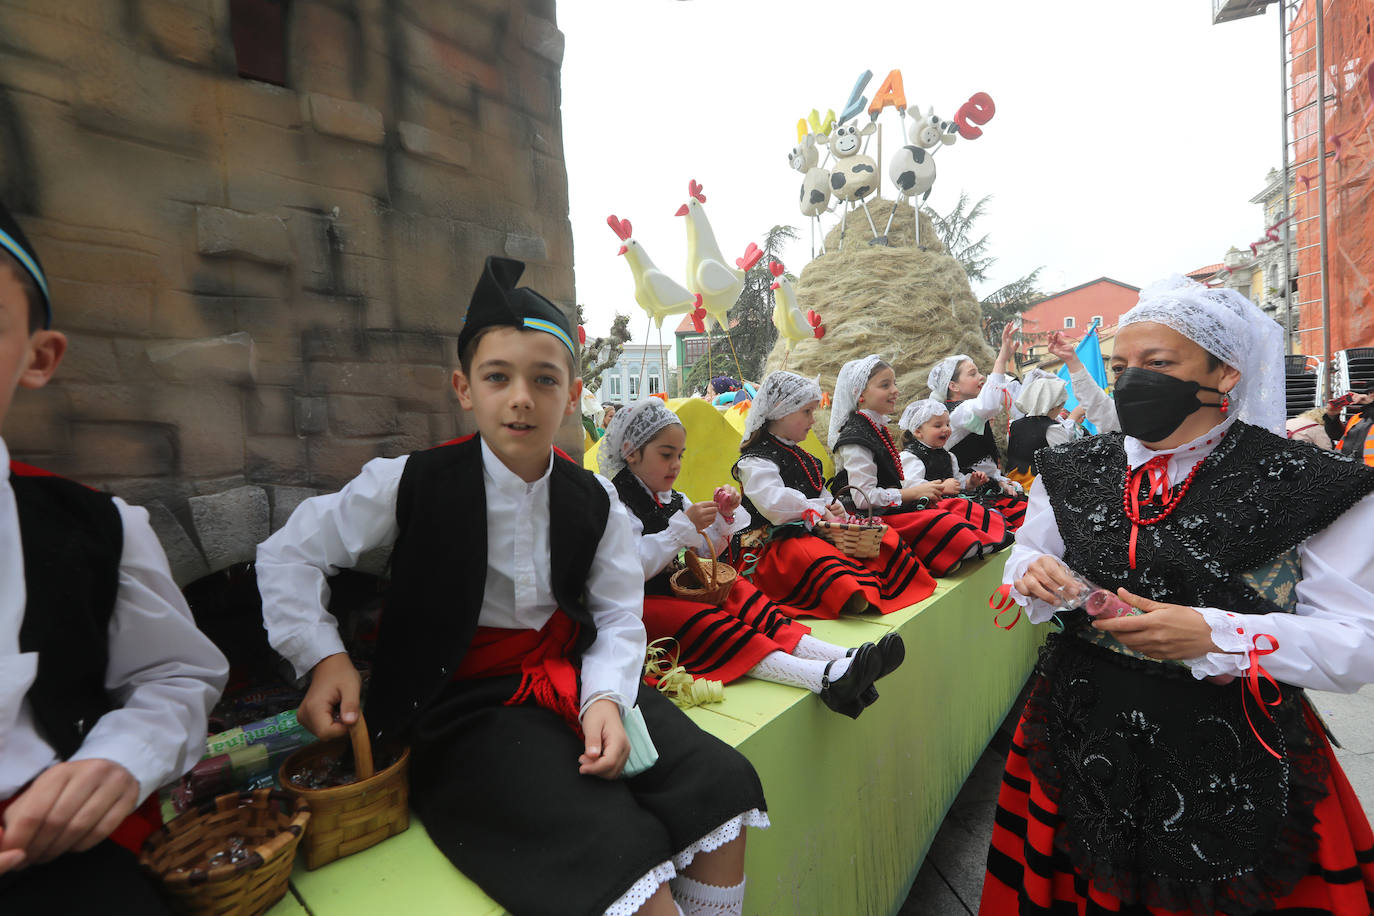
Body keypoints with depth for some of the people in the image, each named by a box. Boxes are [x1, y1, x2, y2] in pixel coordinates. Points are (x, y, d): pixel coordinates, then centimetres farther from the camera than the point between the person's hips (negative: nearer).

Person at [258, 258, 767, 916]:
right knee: (618, 849, -24)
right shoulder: (412, 483, -8)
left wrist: (605, 697, -19)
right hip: (465, 701, -4)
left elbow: (619, 619, -1)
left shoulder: (593, 501, 0)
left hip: (573, 679, 4)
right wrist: (323, 659, -8)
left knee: (721, 783, -9)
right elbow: (290, 552, 3)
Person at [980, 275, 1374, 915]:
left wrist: (1214, 635, -26)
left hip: (1230, 760, -2)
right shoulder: (1073, 470, 0)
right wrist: (1034, 574, -13)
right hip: (1083, 737, 3)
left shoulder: (1310, 487, -10)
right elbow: (1026, 556, 10)